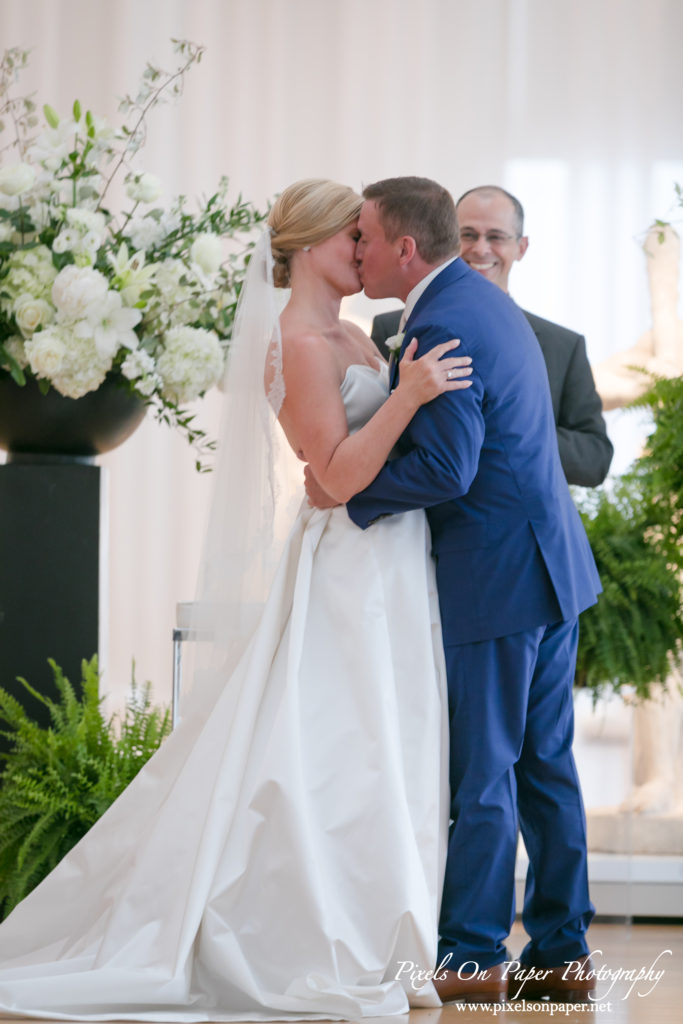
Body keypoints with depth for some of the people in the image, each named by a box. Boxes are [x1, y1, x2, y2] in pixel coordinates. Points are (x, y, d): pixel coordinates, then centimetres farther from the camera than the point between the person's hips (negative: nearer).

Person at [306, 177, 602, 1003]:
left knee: (480, 774, -2)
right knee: (544, 765, 13)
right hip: (550, 562, 10)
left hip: (497, 578, -10)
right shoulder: (482, 299, 14)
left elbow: (446, 470, -23)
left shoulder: (441, 326, -18)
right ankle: (561, 952, 18)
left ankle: (471, 958, 5)